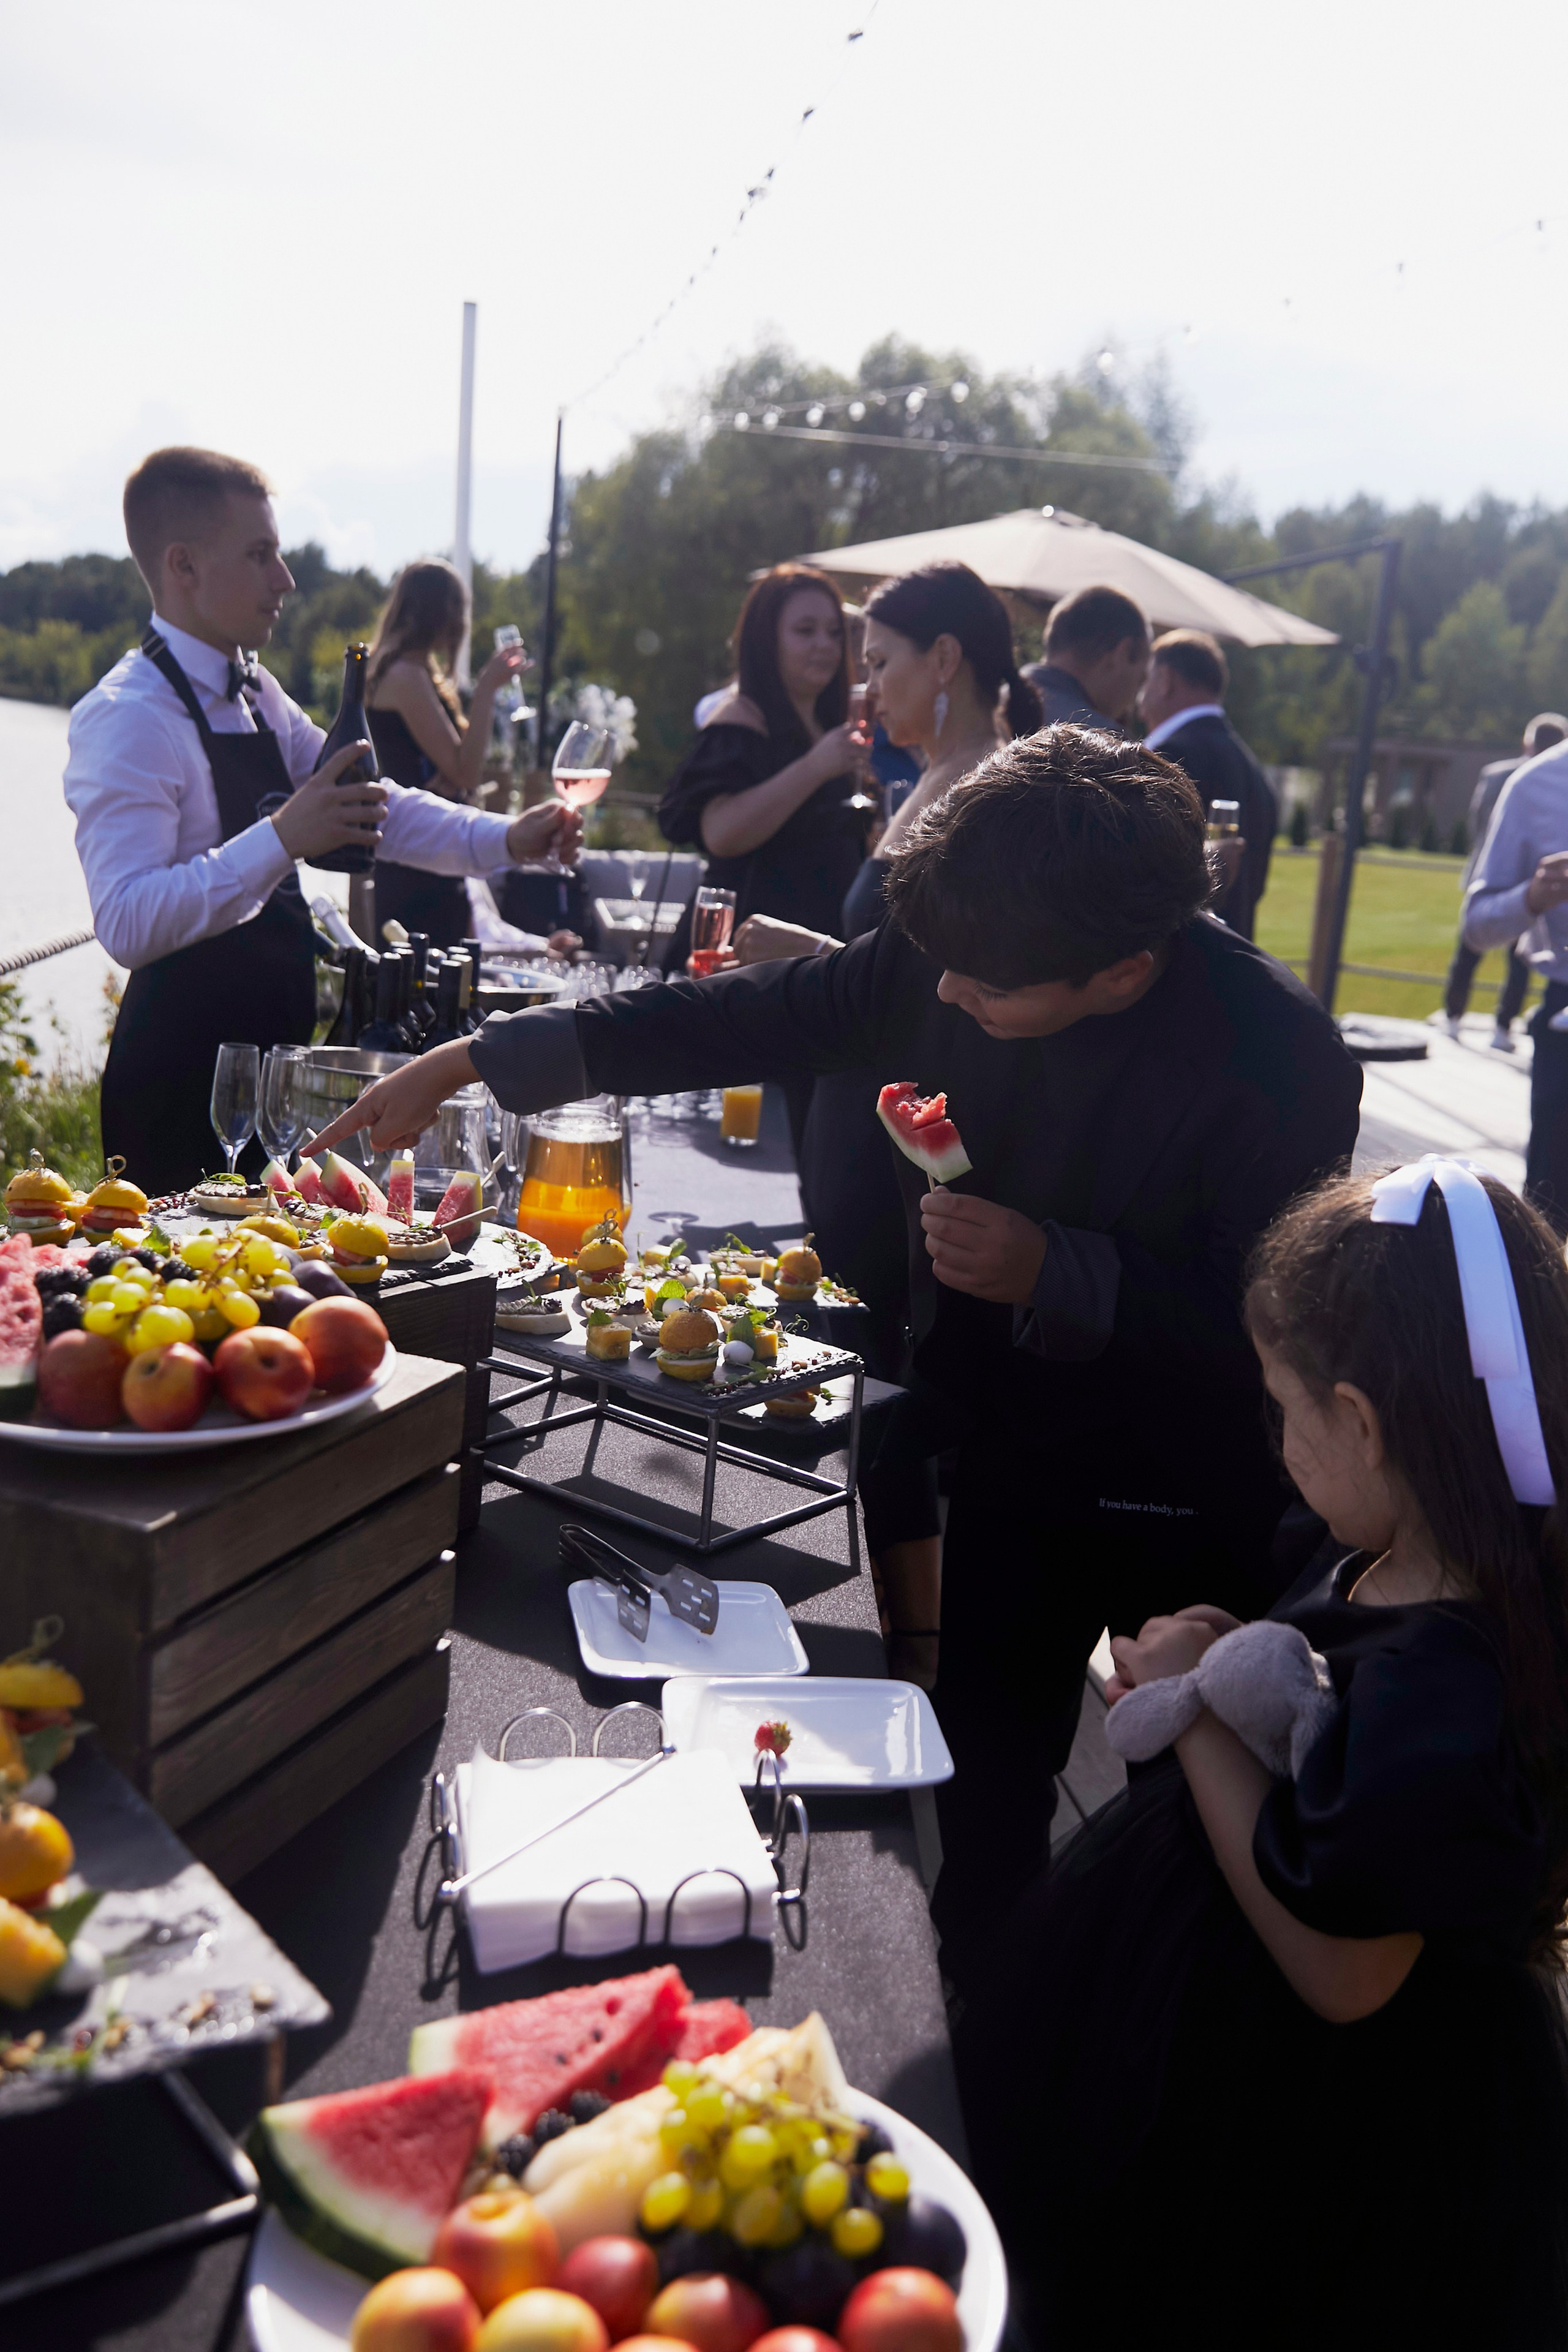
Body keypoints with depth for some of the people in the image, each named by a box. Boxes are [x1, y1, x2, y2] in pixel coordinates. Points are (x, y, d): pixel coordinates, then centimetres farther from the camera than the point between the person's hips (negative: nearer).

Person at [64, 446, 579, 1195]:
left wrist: (506, 839, 0)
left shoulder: (256, 696, 11)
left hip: (269, 1062, 9)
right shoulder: (127, 718, -18)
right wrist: (282, 839, -38)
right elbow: (126, 923, -29)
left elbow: (372, 804, 14)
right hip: (181, 1083, -8)